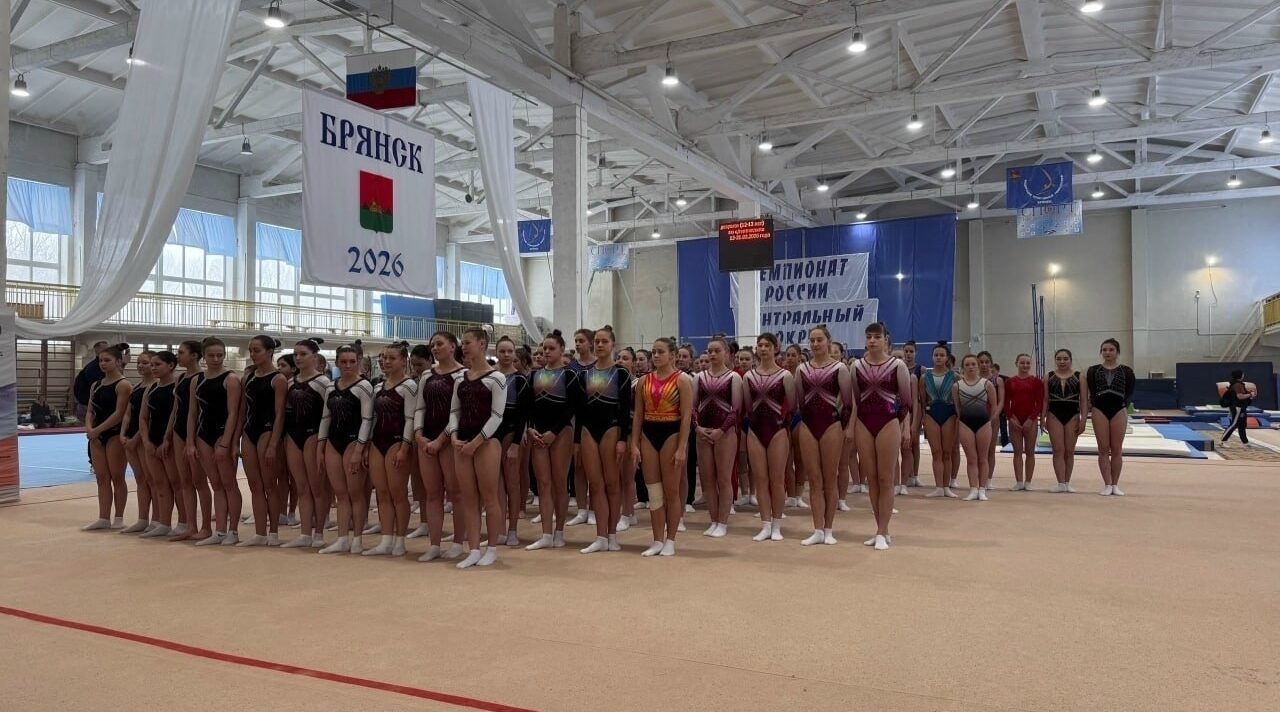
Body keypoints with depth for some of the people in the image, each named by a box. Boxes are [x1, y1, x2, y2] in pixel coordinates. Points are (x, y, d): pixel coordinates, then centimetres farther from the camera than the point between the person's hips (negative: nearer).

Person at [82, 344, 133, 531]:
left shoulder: (123, 385, -8)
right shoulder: (95, 385, 13)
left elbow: (119, 413, -15)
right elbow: (90, 411, 10)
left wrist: (97, 430, -16)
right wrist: (90, 429, -8)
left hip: (115, 434, -7)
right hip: (97, 435, 7)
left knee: (117, 477, 1)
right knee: (101, 478, 8)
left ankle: (119, 518, 9)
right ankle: (103, 518, 13)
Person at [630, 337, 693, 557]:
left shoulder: (682, 379, -5)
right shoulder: (644, 380, 8)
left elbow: (686, 416, -10)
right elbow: (638, 415, 9)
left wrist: (682, 448, -16)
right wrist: (634, 444, 1)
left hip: (672, 434, -4)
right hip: (648, 434, 5)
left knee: (671, 491, 3)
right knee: (653, 492, 7)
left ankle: (670, 540, 13)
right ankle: (657, 541, 14)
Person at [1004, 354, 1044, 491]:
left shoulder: (1036, 381, 0)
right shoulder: (1009, 382, 6)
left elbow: (1040, 402, -3)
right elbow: (1006, 402, 4)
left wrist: (1031, 419, -12)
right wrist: (1011, 418, -8)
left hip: (1031, 421, -2)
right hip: (1014, 420, 2)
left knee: (1029, 452, 4)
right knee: (1017, 452, 4)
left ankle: (1028, 482, 9)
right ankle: (1019, 482, 7)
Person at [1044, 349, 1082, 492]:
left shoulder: (1078, 376, 2)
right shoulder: (1049, 377, 5)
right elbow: (1045, 400, 7)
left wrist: (1083, 419, -5)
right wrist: (1043, 418, -1)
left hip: (1072, 416, 0)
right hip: (1054, 416, 0)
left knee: (1069, 451, 5)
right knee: (1058, 450, -3)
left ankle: (1067, 483, 13)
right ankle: (1061, 483, -4)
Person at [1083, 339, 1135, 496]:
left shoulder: (1126, 371, 6)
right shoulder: (1093, 370, 8)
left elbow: (1130, 393, 4)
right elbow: (1089, 392, 6)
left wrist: (1124, 405, -9)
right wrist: (1086, 409, -6)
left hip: (1119, 410, 0)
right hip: (1099, 410, 1)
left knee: (1117, 449, 3)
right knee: (1103, 449, 1)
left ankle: (1115, 485, 11)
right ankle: (1107, 485, 6)